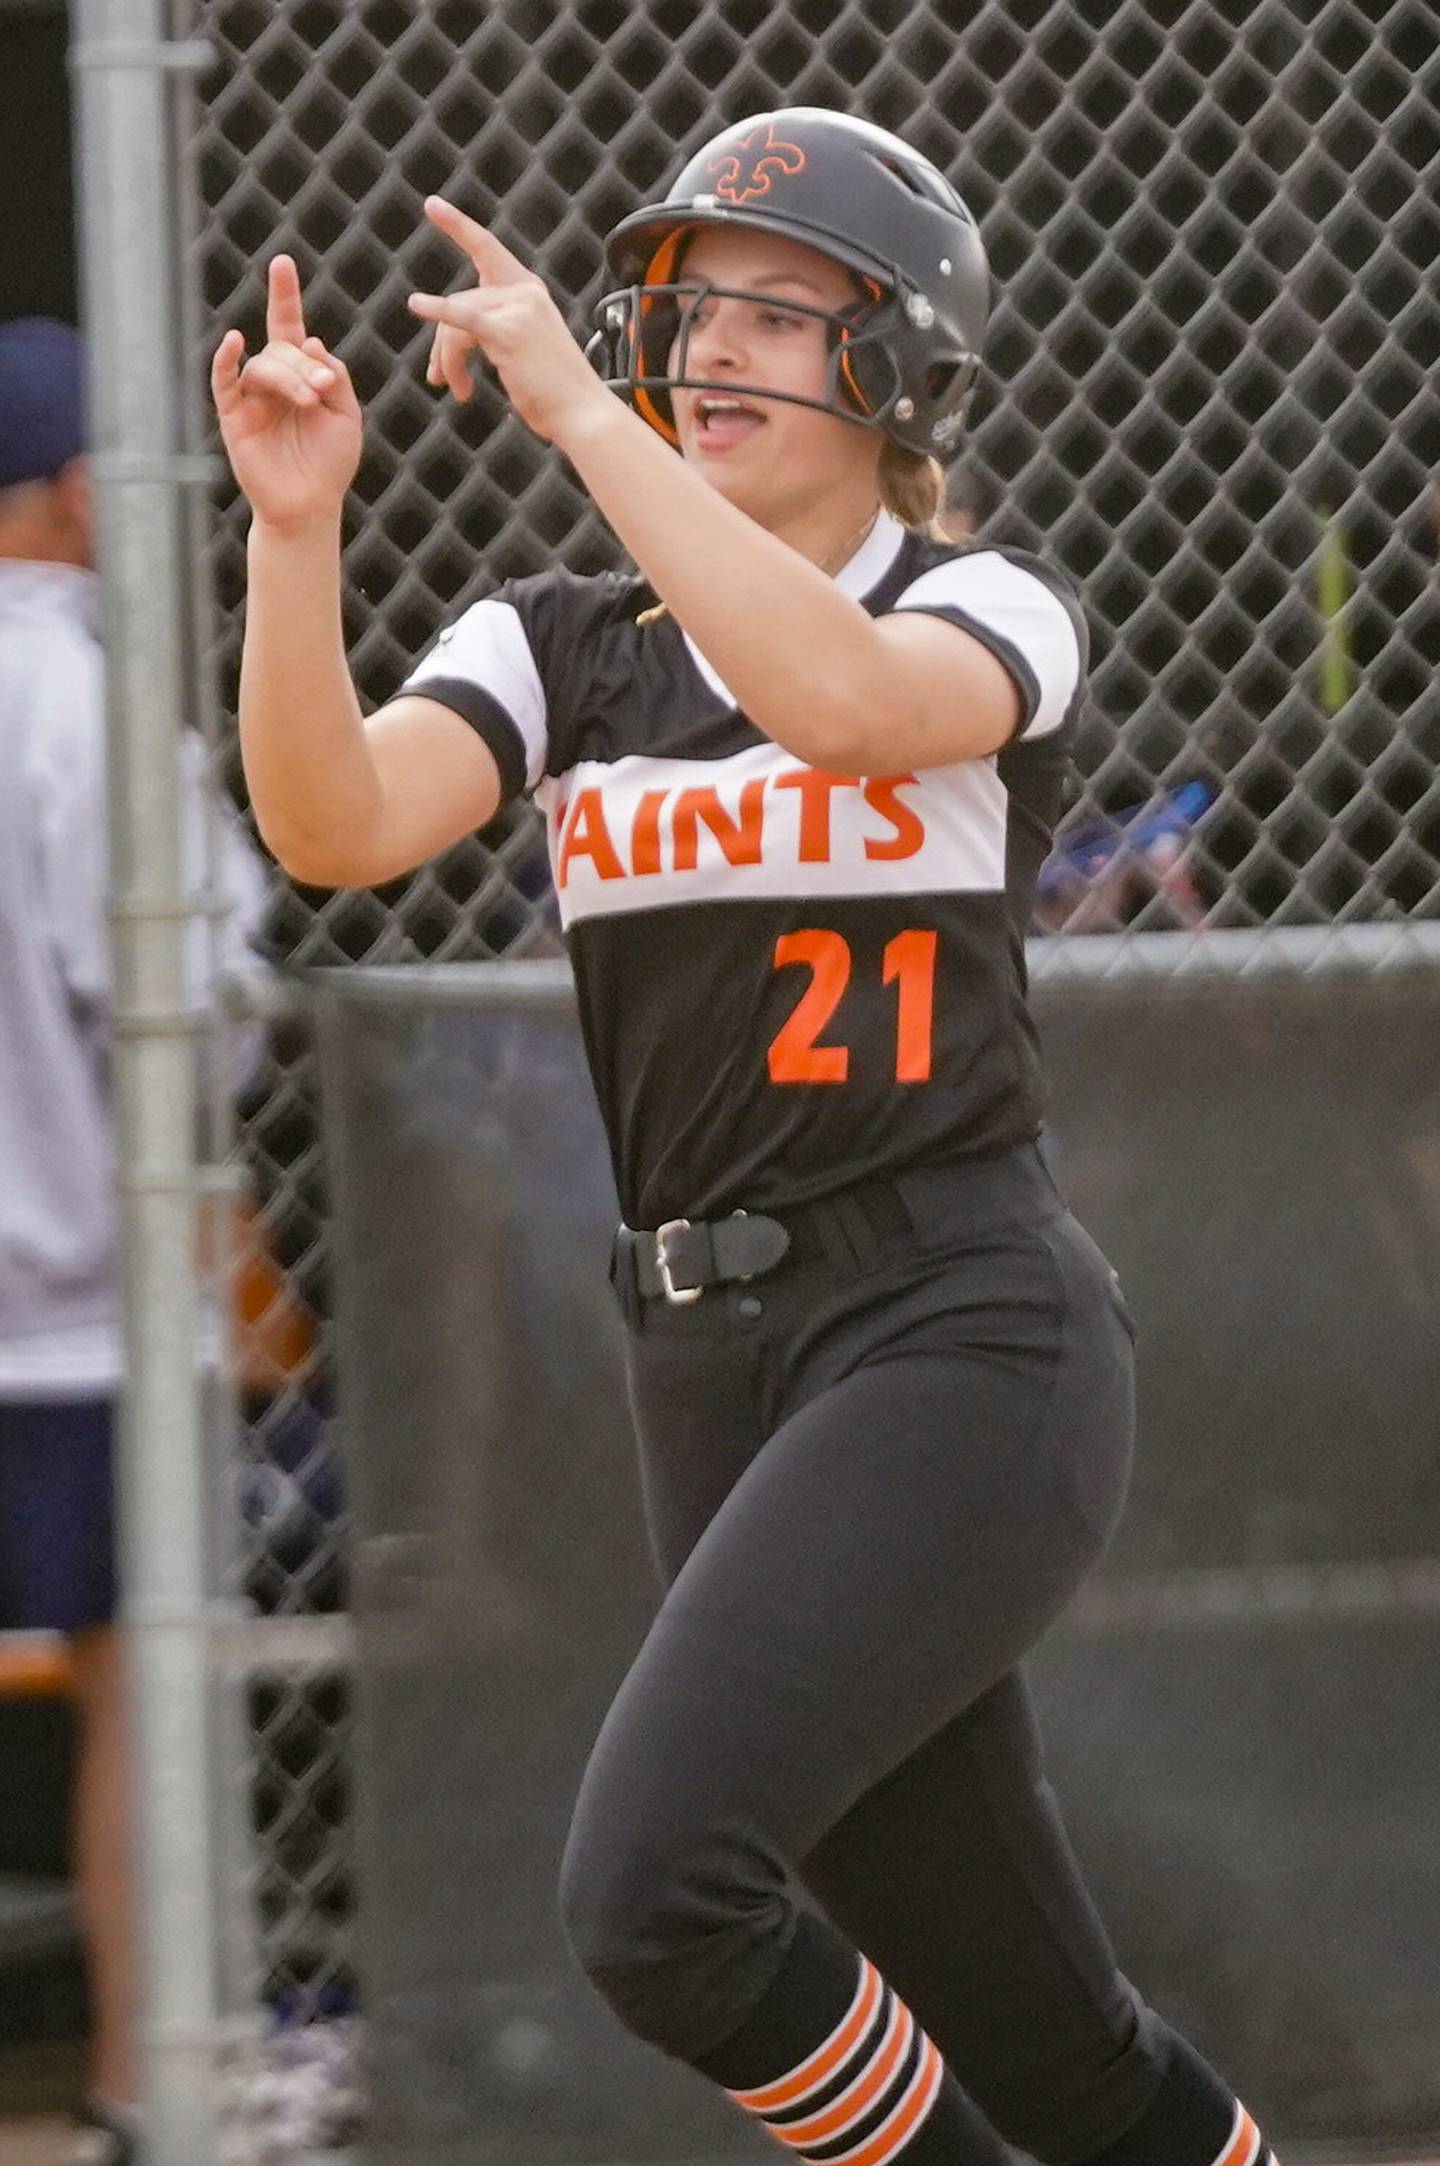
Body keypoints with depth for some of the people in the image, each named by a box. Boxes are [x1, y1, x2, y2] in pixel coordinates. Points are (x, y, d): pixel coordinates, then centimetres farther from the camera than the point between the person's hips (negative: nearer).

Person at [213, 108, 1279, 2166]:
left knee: (656, 1879, -24)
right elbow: (337, 825, -8)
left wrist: (579, 412, -24)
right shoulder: (561, 646, 11)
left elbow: (841, 699, -26)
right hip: (712, 1365, 6)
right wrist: (296, 529, -22)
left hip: (964, 1341, -5)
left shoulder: (991, 614, -2)